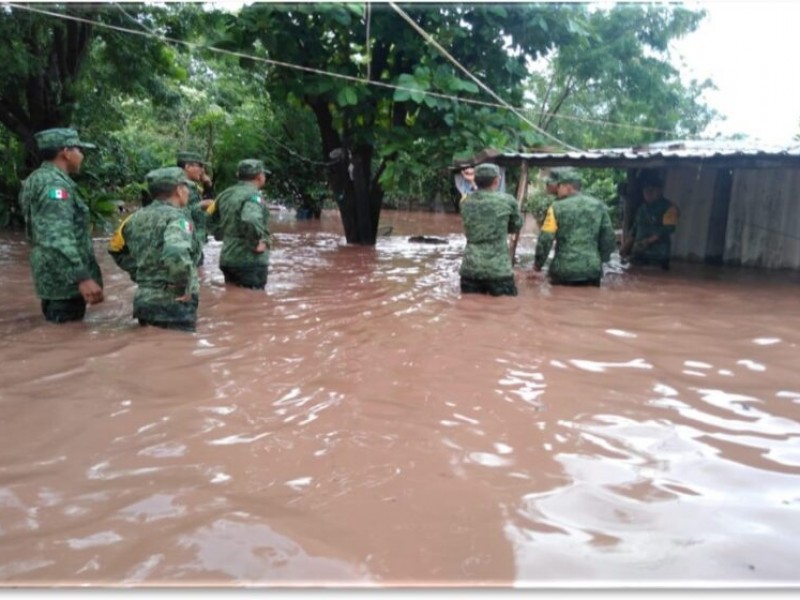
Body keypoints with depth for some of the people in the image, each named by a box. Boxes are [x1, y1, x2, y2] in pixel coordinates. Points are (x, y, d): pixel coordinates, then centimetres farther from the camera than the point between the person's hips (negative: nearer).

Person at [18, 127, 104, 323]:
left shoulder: (40, 179, 16)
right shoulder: (54, 183, -17)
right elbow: (59, 238, -28)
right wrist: (82, 277, -33)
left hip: (55, 277, 10)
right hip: (64, 278, -10)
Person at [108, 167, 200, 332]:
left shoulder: (137, 217, 8)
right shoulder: (176, 217, -16)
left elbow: (116, 248, 22)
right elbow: (176, 254, -35)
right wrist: (185, 289, -21)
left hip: (143, 300, 8)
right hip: (173, 305, -8)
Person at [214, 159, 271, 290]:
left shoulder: (225, 194, 10)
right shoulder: (253, 195, -16)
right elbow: (250, 220, -34)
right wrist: (257, 243, -21)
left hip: (227, 258, 8)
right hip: (250, 260, -8)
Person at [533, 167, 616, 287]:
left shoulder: (557, 208, -7)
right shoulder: (599, 206, 6)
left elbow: (545, 240, -8)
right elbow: (609, 239, 10)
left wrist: (538, 264, 7)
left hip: (564, 271, -3)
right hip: (592, 270, 4)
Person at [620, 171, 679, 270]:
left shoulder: (669, 207, -4)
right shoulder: (642, 208, 16)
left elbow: (668, 230, -14)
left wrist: (648, 241, -24)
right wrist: (626, 247, 9)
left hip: (658, 256, -6)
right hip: (639, 254, 6)